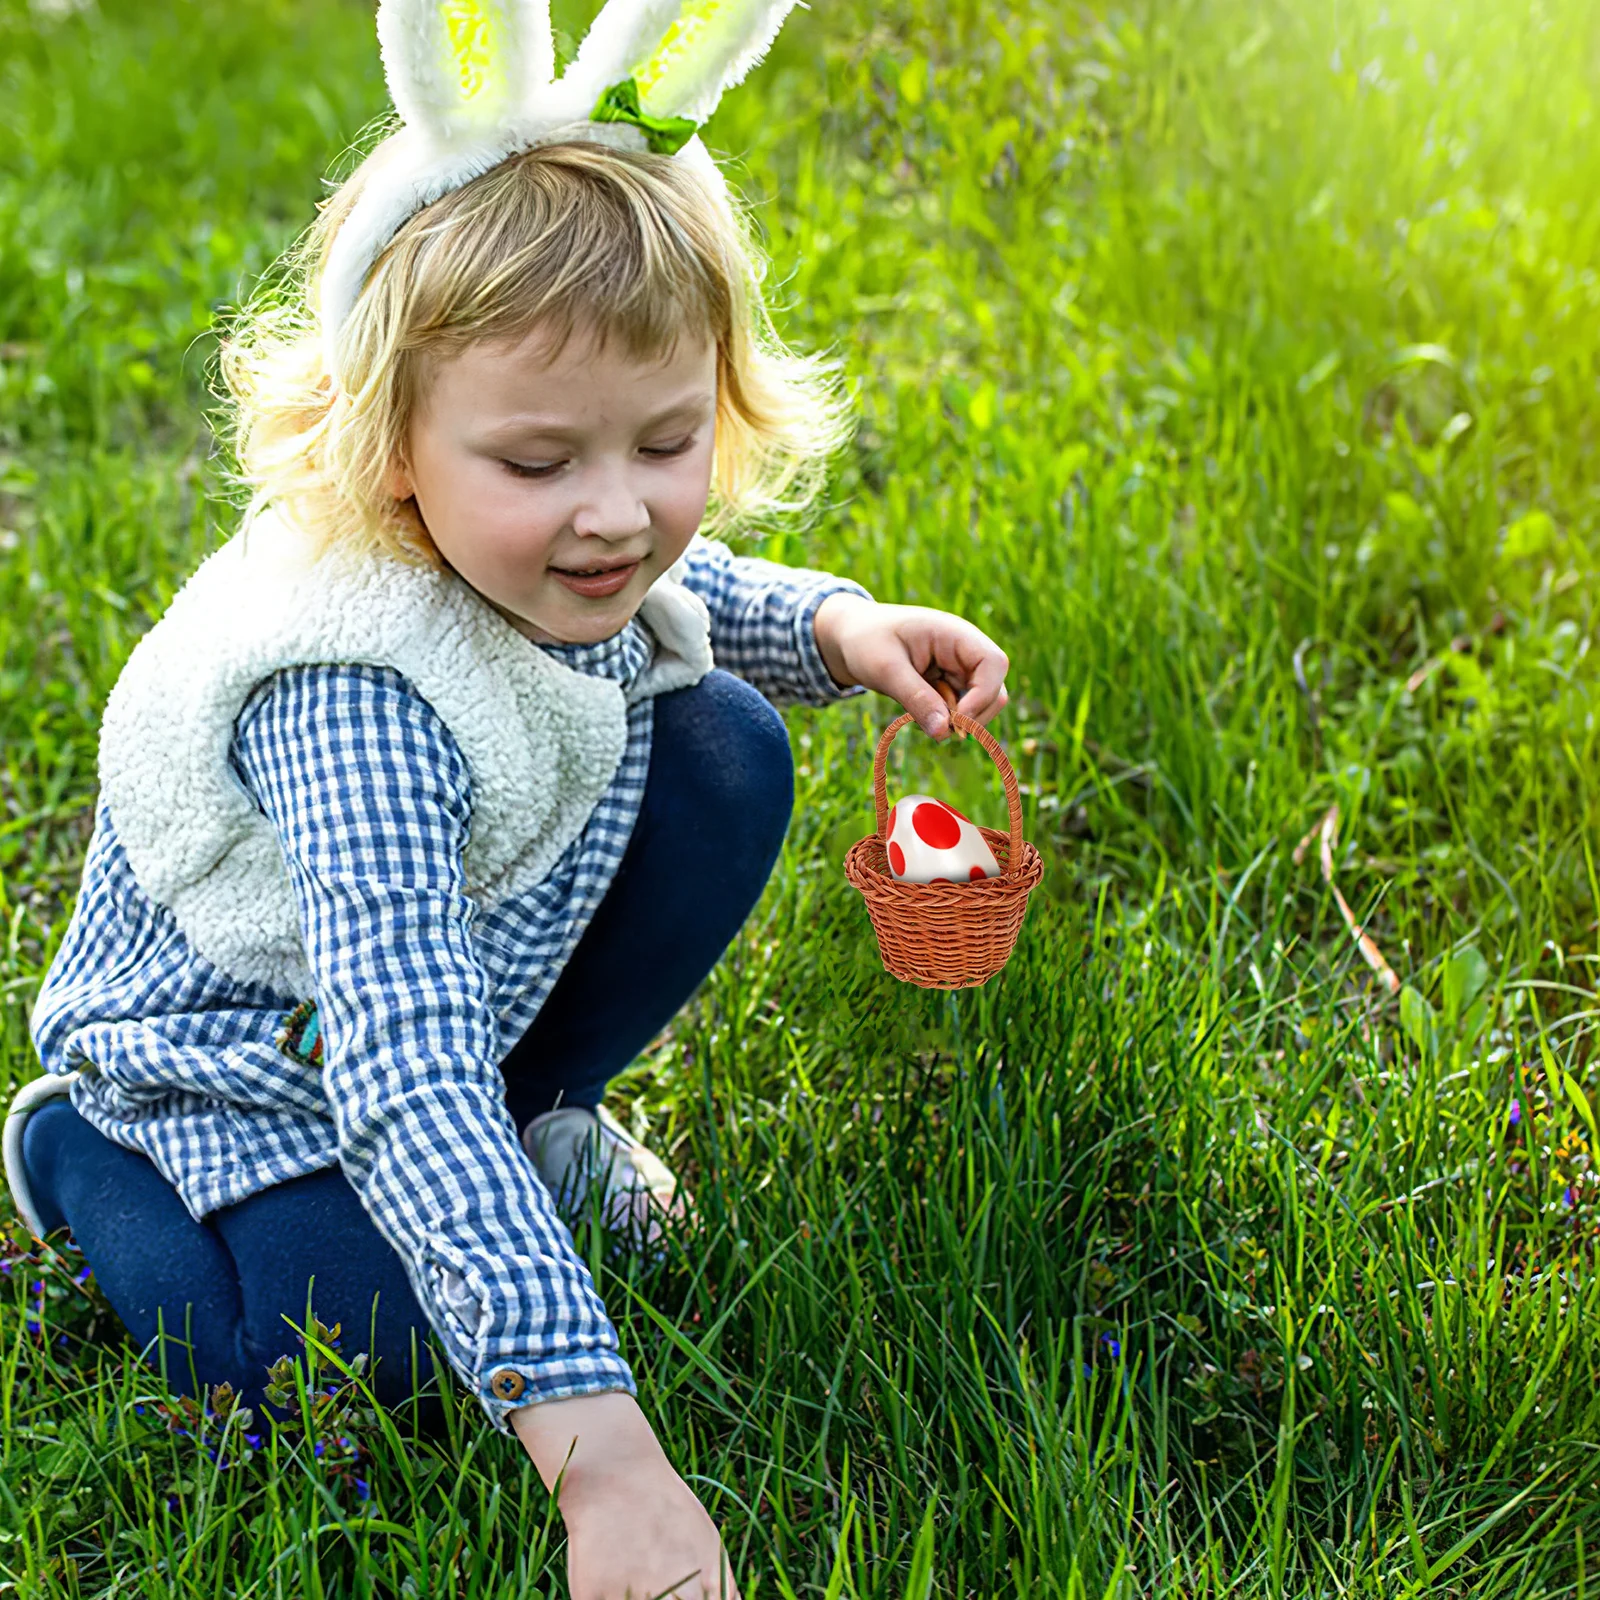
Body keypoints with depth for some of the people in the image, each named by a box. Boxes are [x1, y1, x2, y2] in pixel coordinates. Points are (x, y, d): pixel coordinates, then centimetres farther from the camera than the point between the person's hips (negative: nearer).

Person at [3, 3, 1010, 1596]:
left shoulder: (531, 547, -20)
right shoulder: (358, 703, -43)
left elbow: (677, 597, 9)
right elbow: (404, 1084, -50)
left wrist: (838, 627, -13)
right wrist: (597, 1446, -56)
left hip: (484, 961, 7)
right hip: (251, 1041, -6)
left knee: (725, 746, -8)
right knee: (369, 1342, -24)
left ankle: (543, 1121, 11)